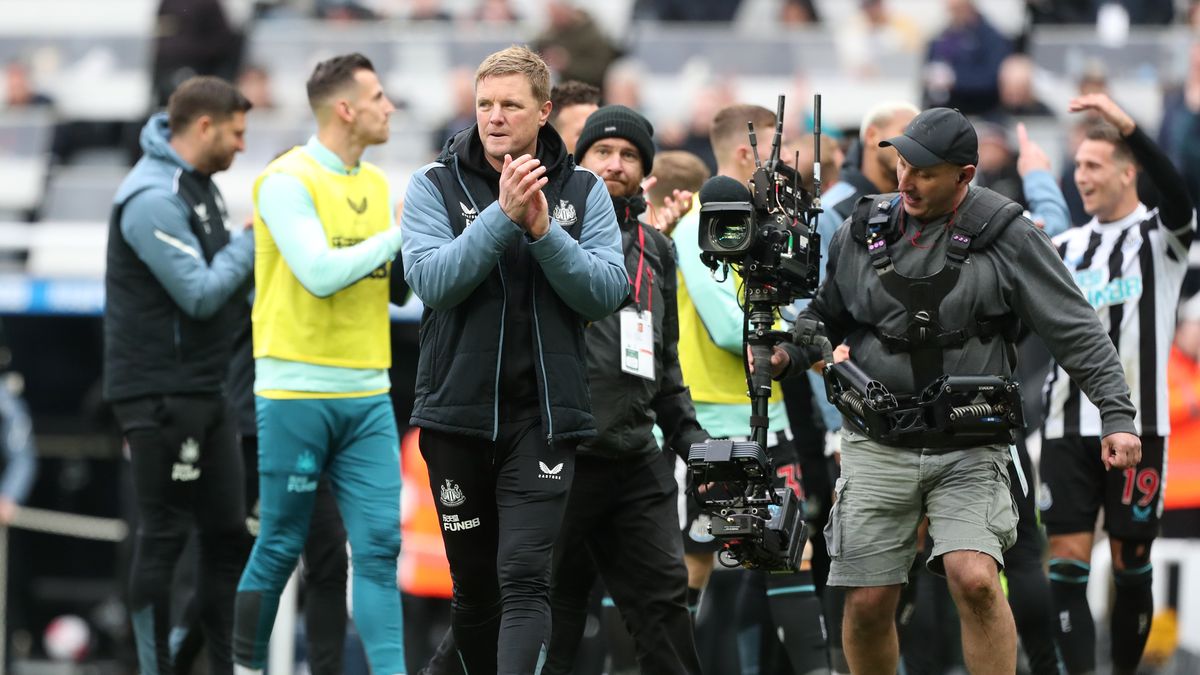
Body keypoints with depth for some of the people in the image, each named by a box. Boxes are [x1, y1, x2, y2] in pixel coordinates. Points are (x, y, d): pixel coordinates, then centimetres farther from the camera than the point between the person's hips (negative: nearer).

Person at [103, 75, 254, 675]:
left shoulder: (199, 185, 14)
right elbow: (200, 293, -21)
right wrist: (250, 239, -10)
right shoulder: (153, 198, -18)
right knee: (164, 535, -5)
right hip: (160, 394, -10)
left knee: (227, 531, 11)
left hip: (203, 391, 10)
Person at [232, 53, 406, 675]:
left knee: (380, 545, -3)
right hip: (297, 391, -6)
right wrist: (403, 234, -14)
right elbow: (321, 273, -20)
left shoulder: (375, 184, 13)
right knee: (281, 546, 2)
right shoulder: (287, 181, -10)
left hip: (367, 393, 6)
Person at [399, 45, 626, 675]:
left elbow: (607, 292, -7)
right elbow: (430, 280, -15)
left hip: (543, 415, -1)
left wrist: (544, 230, -20)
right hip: (458, 411, 1)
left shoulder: (583, 191, 3)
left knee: (524, 579, -15)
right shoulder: (434, 186, 0)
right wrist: (503, 216, -24)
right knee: (473, 584, 13)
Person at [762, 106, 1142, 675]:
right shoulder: (863, 233, 4)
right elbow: (825, 317, 18)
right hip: (877, 449, 3)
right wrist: (787, 355, -3)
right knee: (868, 603, 0)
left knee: (975, 579, -23)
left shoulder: (1007, 238, -4)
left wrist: (1118, 416, -12)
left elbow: (1076, 330, -4)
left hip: (969, 451, -2)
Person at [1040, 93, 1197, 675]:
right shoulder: (1067, 246, 13)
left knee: (1131, 563, 3)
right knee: (1067, 560, -6)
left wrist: (1128, 127, -36)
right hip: (1069, 425, 4)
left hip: (1135, 425, -3)